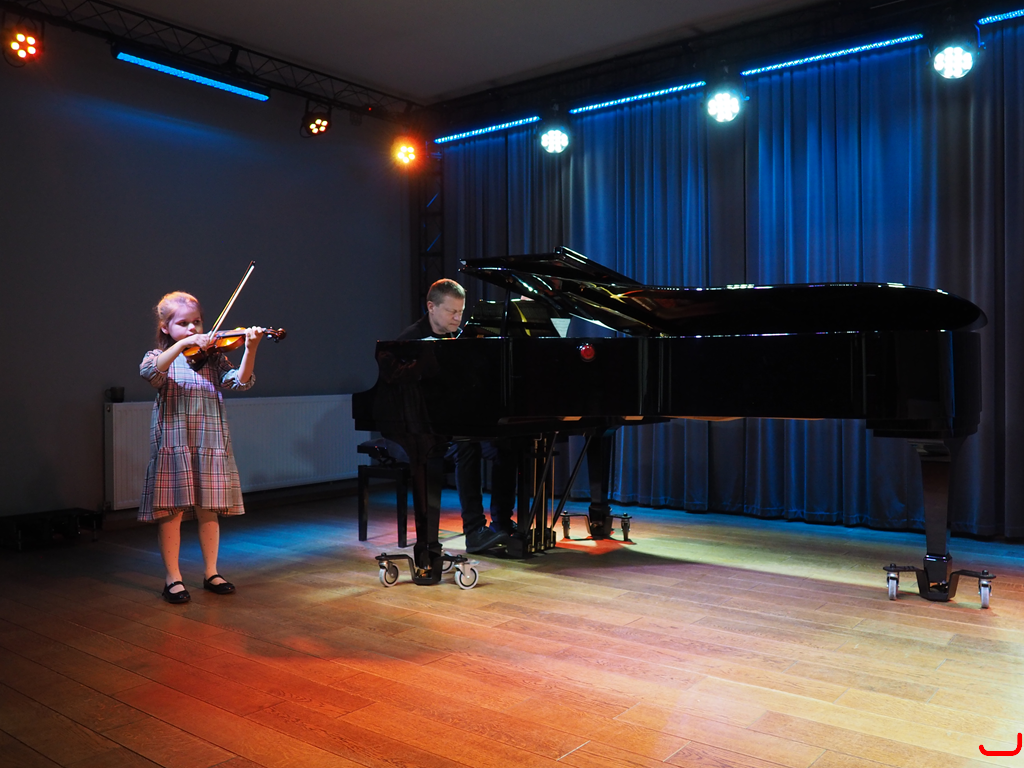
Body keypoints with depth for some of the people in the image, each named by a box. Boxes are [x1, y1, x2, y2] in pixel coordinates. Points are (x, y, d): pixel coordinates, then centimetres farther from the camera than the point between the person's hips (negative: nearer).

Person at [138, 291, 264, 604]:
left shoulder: (213, 358, 10)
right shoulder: (160, 357, 4)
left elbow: (240, 381, -7)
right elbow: (149, 372, -20)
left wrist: (250, 349, -23)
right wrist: (182, 344, -28)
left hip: (210, 444, 2)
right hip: (173, 445, -2)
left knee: (209, 510, 9)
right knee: (171, 511, 1)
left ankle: (211, 573, 22)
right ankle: (173, 578, 14)